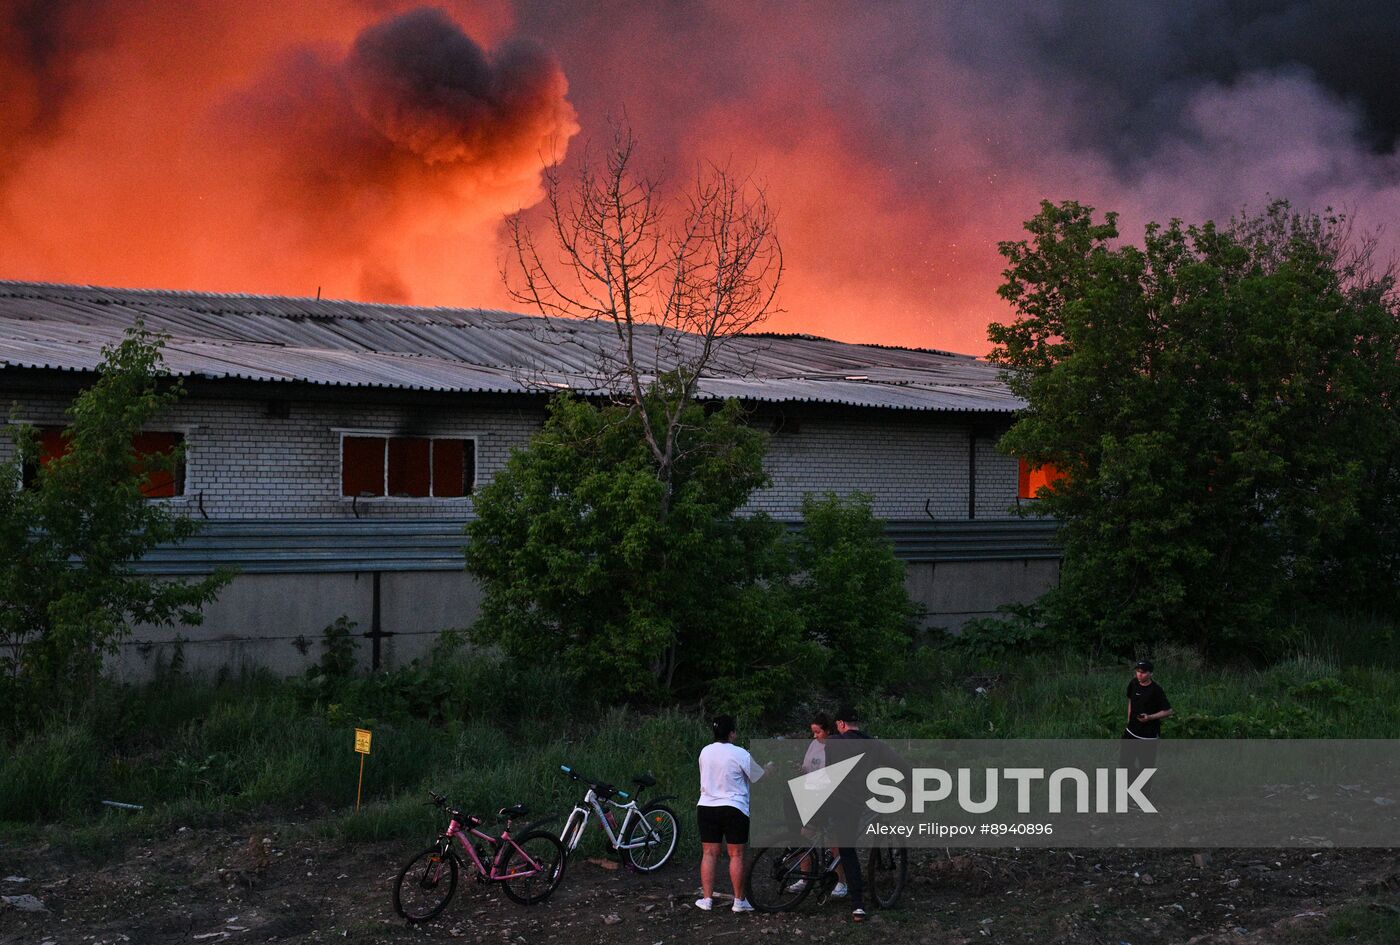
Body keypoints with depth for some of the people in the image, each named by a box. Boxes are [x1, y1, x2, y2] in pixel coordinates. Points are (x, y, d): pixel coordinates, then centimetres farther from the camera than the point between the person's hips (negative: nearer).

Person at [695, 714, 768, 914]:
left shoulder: (705, 752, 4)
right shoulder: (740, 754, -12)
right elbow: (760, 778, -3)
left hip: (706, 806, 4)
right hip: (733, 808, -4)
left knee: (709, 853, 8)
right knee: (736, 854, 3)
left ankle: (706, 898, 7)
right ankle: (739, 901, 7)